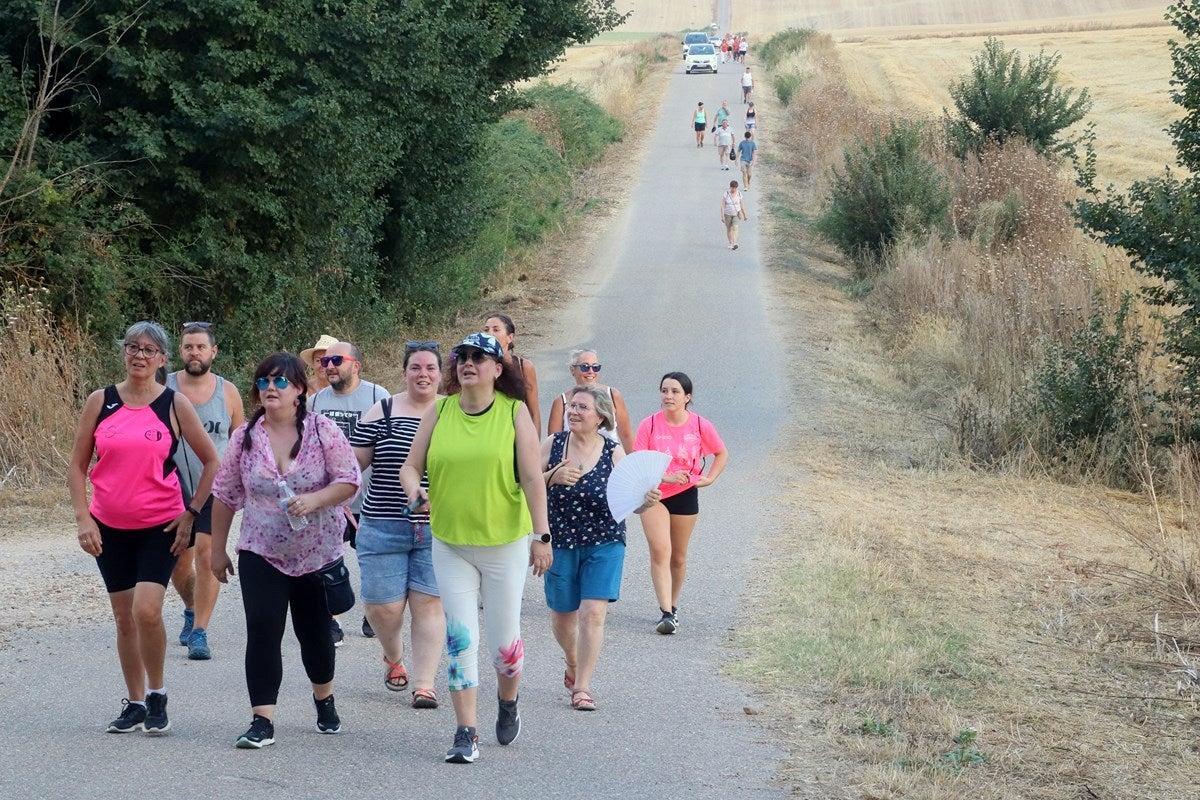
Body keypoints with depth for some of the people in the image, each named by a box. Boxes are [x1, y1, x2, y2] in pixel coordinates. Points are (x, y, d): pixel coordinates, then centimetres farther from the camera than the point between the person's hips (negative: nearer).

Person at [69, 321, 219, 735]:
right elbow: (77, 465, 5)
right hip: (109, 527, 3)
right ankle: (134, 703, 21)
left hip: (160, 527, -3)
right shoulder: (100, 401, 1)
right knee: (124, 617, 8)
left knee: (146, 611, -18)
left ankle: (156, 693, 3)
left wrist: (190, 514, -2)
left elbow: (211, 461, 3)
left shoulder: (174, 405, -4)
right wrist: (83, 518, -5)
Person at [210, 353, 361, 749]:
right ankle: (262, 721, -11)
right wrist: (217, 549, 9)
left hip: (317, 552, -1)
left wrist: (314, 500, -25)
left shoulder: (322, 431, -7)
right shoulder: (245, 437, 0)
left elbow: (349, 480, -7)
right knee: (262, 632, -11)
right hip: (261, 553, 1)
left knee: (314, 632, 13)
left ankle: (325, 700, 39)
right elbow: (225, 494, 7)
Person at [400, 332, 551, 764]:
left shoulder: (514, 413, -4)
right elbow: (410, 466, 5)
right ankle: (466, 734, 2)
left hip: (505, 544, -2)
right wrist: (415, 490, -17)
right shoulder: (439, 412, 2)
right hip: (450, 544, 2)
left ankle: (508, 703, 35)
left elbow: (532, 478, -6)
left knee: (504, 640, 5)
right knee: (460, 639, -2)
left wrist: (541, 536, -10)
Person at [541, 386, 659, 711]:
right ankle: (573, 664, 43)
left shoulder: (613, 453, -7)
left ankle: (581, 686, -1)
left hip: (604, 544, -2)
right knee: (562, 615, 13)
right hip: (560, 542, 2)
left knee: (593, 613, -12)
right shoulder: (553, 444, -4)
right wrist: (552, 477, -20)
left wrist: (647, 501, -29)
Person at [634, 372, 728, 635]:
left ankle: (672, 606, 31)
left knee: (678, 557, 12)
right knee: (660, 551, -16)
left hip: (685, 495, 2)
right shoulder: (650, 425, -11)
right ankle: (666, 613, -19)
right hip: (653, 495, -2)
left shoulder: (700, 425, -7)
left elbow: (722, 453, 10)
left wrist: (709, 478, -3)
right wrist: (664, 477, -23)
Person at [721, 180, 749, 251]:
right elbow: (722, 206, -14)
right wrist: (722, 216, -20)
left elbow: (742, 205, 2)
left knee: (735, 228, -18)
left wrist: (745, 215, 6)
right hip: (728, 214, 0)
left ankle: (735, 244, -28)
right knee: (729, 229, 12)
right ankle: (730, 243, 31)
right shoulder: (726, 195, -13)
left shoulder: (739, 194, -7)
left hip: (736, 214, 0)